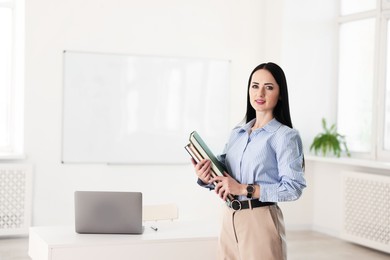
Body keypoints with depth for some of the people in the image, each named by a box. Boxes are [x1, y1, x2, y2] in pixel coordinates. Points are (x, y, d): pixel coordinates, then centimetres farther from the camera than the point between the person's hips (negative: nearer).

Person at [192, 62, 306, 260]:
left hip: (260, 221, -6)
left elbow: (293, 188, -16)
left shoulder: (285, 135, -7)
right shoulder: (237, 132, 11)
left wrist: (244, 189, -19)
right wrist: (205, 178, -7)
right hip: (229, 219, 6)